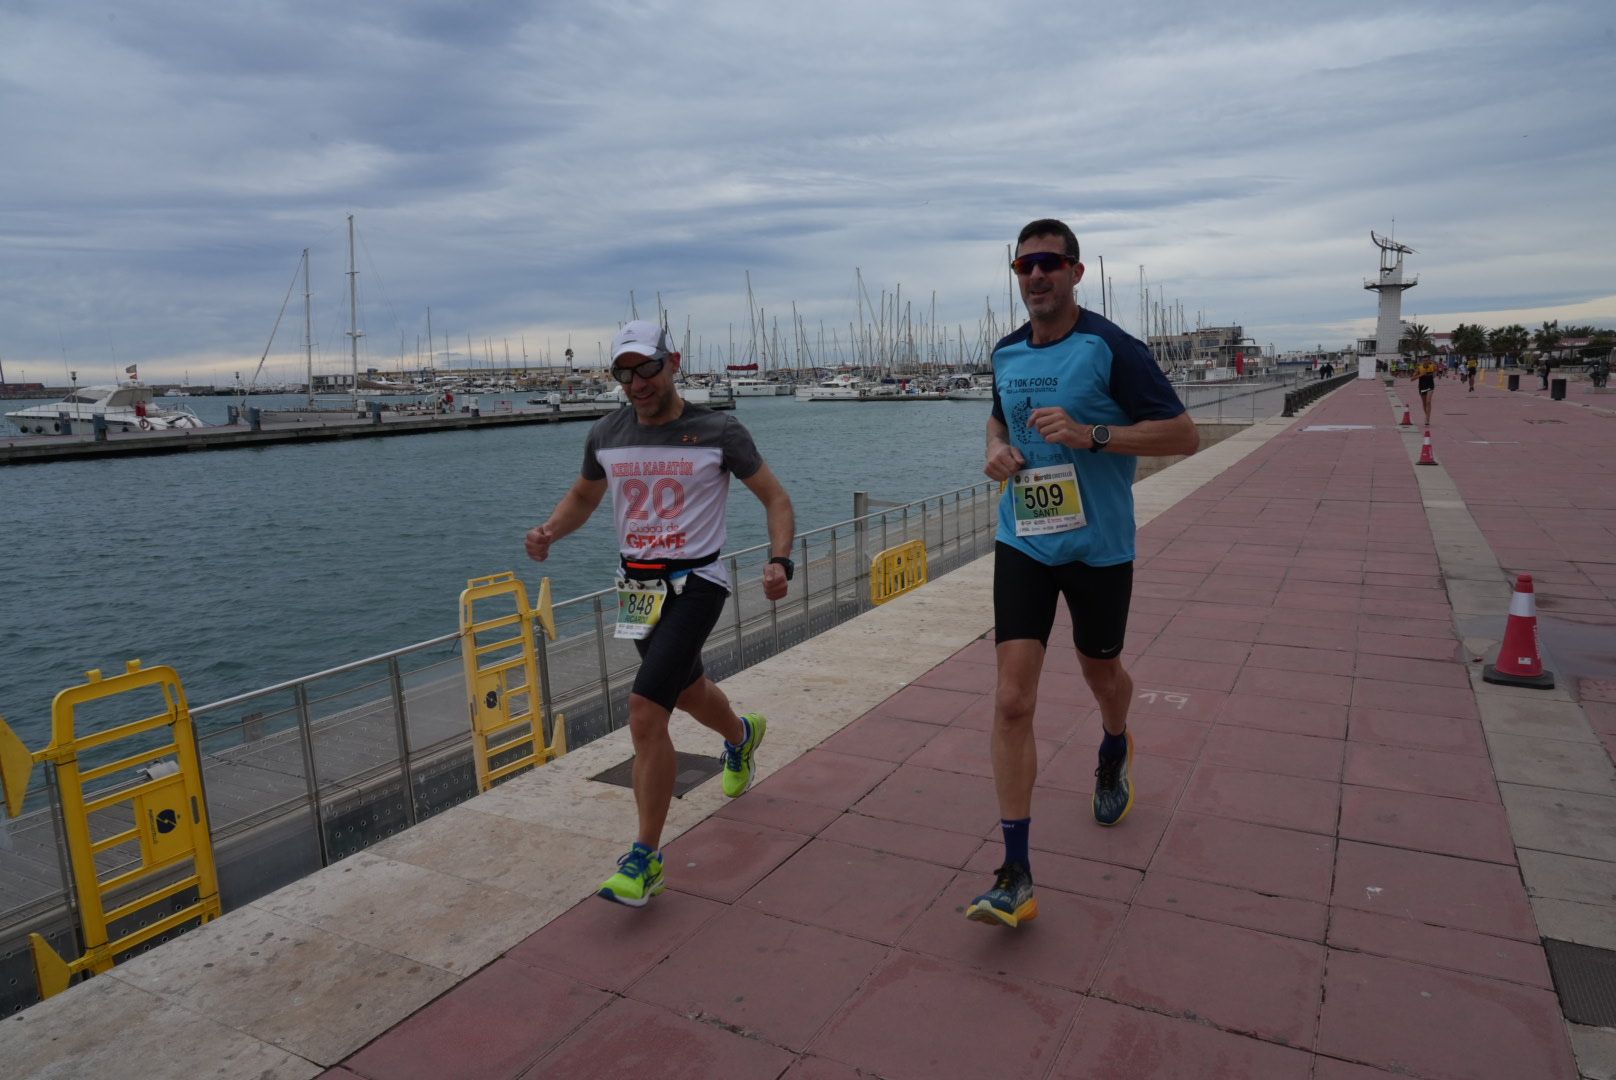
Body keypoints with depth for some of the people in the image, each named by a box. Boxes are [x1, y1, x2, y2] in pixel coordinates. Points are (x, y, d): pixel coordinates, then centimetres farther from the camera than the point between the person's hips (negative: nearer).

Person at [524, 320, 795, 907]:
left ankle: (645, 860, -4)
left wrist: (780, 560, -18)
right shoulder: (606, 435, 4)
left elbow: (774, 496, -1)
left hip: (695, 584, -6)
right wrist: (549, 530, -1)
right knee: (688, 689, 24)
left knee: (645, 713, -17)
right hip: (636, 585, 6)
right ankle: (742, 735, 59)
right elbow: (583, 495, 20)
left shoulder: (719, 432, -9)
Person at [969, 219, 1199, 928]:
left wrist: (1090, 434, -24)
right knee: (1012, 700, -9)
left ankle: (1114, 755, 57)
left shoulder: (1110, 348, -10)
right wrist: (996, 449, 3)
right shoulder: (1006, 353, 7)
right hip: (1022, 544, 3)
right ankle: (1016, 877, -5)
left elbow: (1184, 435, -12)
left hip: (1099, 545, -3)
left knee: (1101, 671, 19)